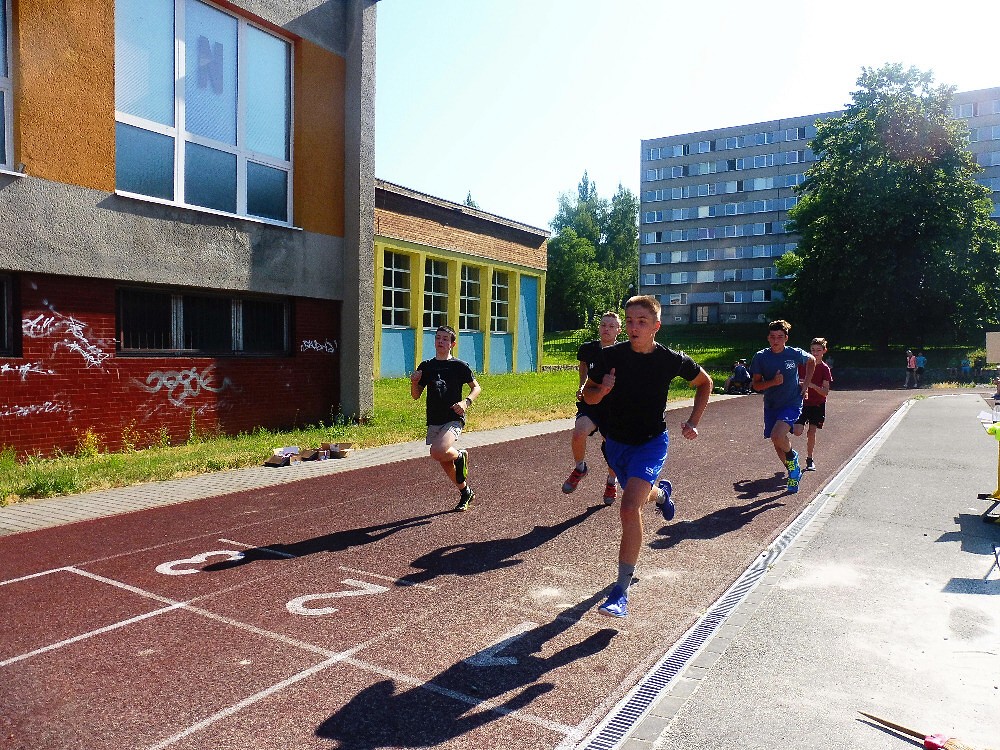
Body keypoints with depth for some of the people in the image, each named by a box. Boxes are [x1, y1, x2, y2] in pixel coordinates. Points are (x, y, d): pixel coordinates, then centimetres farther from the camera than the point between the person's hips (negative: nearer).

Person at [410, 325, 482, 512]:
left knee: (438, 452, -28)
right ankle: (466, 492, 32)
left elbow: (476, 388, 5)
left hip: (454, 419, -5)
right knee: (445, 463, 11)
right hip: (433, 421, 5)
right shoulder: (425, 366, 8)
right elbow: (416, 395, 11)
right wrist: (414, 382, -9)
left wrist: (466, 402, -13)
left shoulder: (459, 366, -2)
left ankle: (460, 456, 4)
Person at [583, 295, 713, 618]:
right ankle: (661, 492, 65)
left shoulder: (672, 360, -14)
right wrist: (602, 390, -24)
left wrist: (693, 422, -1)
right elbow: (587, 395, -1)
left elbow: (705, 383, 7)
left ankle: (621, 592, -14)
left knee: (629, 507, -23)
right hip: (616, 442, 4)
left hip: (651, 441, -3)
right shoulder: (610, 356, -13)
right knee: (638, 497, 25)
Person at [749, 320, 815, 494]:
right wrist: (773, 382, -22)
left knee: (777, 436, -26)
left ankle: (792, 457, 6)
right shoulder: (761, 357, -6)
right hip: (771, 406, 3)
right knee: (777, 446, 10)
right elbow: (756, 385, -3)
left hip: (792, 403, -3)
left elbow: (812, 360, 15)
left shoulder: (795, 354, -8)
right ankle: (794, 473, 35)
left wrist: (806, 383, 7)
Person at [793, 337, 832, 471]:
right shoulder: (803, 364, -3)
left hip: (817, 404, 0)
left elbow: (825, 392, -13)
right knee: (797, 432, -14)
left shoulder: (825, 368, -6)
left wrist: (812, 385, -28)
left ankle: (809, 459, 18)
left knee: (811, 432, 1)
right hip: (802, 402, 0)